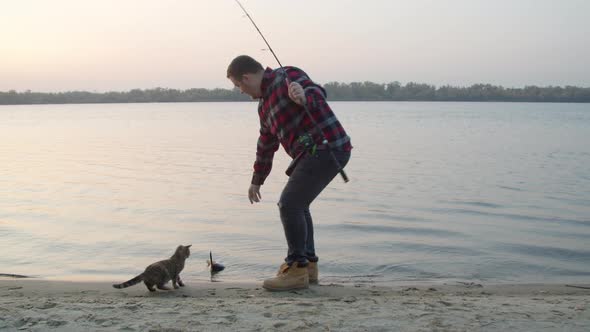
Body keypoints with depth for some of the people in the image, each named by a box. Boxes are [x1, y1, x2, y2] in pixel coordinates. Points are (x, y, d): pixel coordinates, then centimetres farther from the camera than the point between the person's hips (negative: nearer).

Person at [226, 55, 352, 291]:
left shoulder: (287, 77, -7)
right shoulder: (264, 103, 21)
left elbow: (317, 93, -23)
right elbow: (266, 144, 30)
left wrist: (304, 97, -47)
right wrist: (257, 181, 38)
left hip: (326, 147, -10)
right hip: (314, 153, 10)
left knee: (289, 203, -12)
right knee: (296, 204, 17)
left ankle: (297, 269, -4)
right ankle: (308, 265, 25)